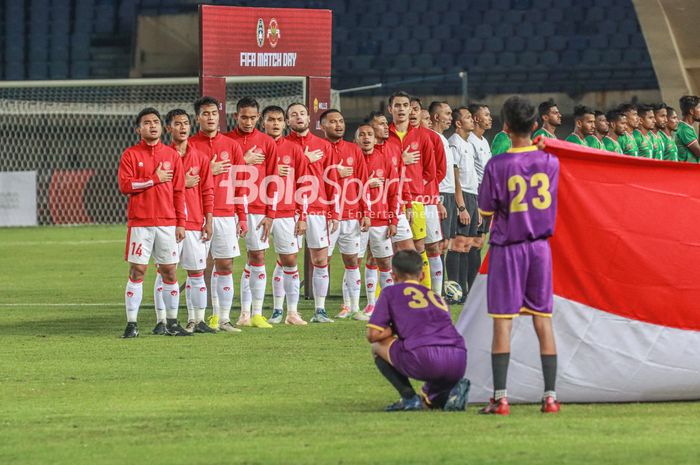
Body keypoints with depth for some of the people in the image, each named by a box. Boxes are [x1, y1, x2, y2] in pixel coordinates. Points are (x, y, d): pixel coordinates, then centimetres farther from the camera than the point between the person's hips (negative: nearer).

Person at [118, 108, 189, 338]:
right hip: (140, 223, -3)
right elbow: (125, 185, -10)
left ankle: (172, 323, 12)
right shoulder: (131, 155, 1)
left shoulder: (172, 155, 9)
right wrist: (155, 179, -10)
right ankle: (131, 324, 0)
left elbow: (179, 191, 9)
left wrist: (181, 222, 4)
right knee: (137, 272, -3)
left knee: (170, 271, 4)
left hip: (167, 223, 3)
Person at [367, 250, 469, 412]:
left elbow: (373, 335, 9)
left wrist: (393, 331, 29)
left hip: (423, 358, -6)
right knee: (430, 398, 36)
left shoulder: (390, 293, 18)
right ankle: (454, 388, 0)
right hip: (458, 363, 6)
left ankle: (409, 397, 5)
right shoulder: (436, 296, 32)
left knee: (377, 346, 21)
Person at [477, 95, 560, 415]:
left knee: (503, 322, -2)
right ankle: (550, 395, 4)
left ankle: (500, 397, -6)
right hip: (540, 247, 3)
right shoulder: (550, 163, -1)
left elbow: (485, 211, -3)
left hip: (507, 248, -3)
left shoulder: (497, 166, -12)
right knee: (543, 320, 6)